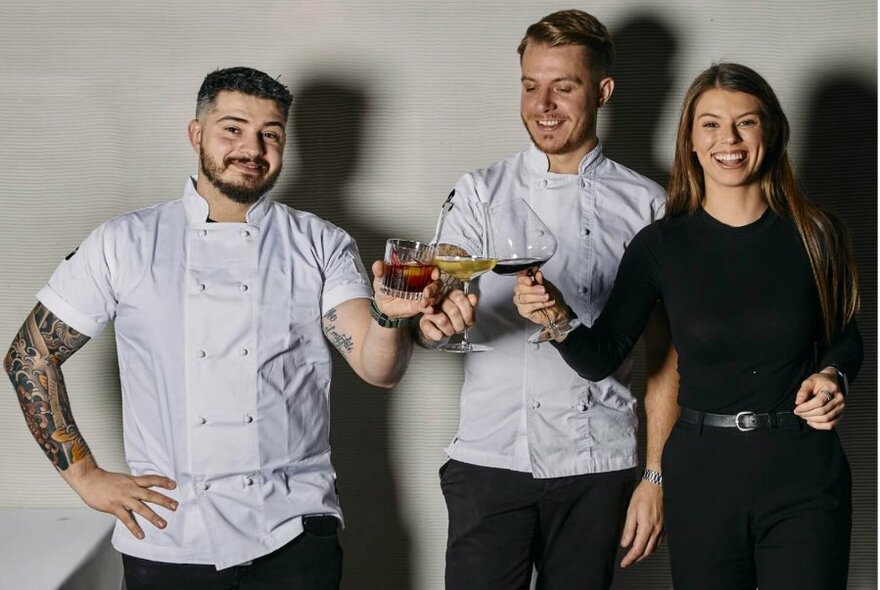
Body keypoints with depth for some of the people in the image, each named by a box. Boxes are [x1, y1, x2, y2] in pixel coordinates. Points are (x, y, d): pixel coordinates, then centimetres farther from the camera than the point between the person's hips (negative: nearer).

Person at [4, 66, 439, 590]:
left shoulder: (321, 247, 3)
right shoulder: (125, 245, 2)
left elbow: (379, 369, -9)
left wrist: (388, 315, -31)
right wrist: (86, 476, 0)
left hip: (293, 532, 0)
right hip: (166, 537, 0)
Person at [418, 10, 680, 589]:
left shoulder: (645, 204, 5)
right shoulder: (481, 192, 7)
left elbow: (663, 352, 5)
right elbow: (436, 307, -2)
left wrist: (656, 476, 0)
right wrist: (434, 317, -27)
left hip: (596, 468, 0)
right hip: (490, 456, 0)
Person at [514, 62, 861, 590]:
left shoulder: (817, 234, -1)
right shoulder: (661, 245, -2)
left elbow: (846, 337, 13)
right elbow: (600, 359, -3)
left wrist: (834, 376, -8)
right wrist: (560, 318, -22)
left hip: (803, 473, 0)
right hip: (702, 472, 0)